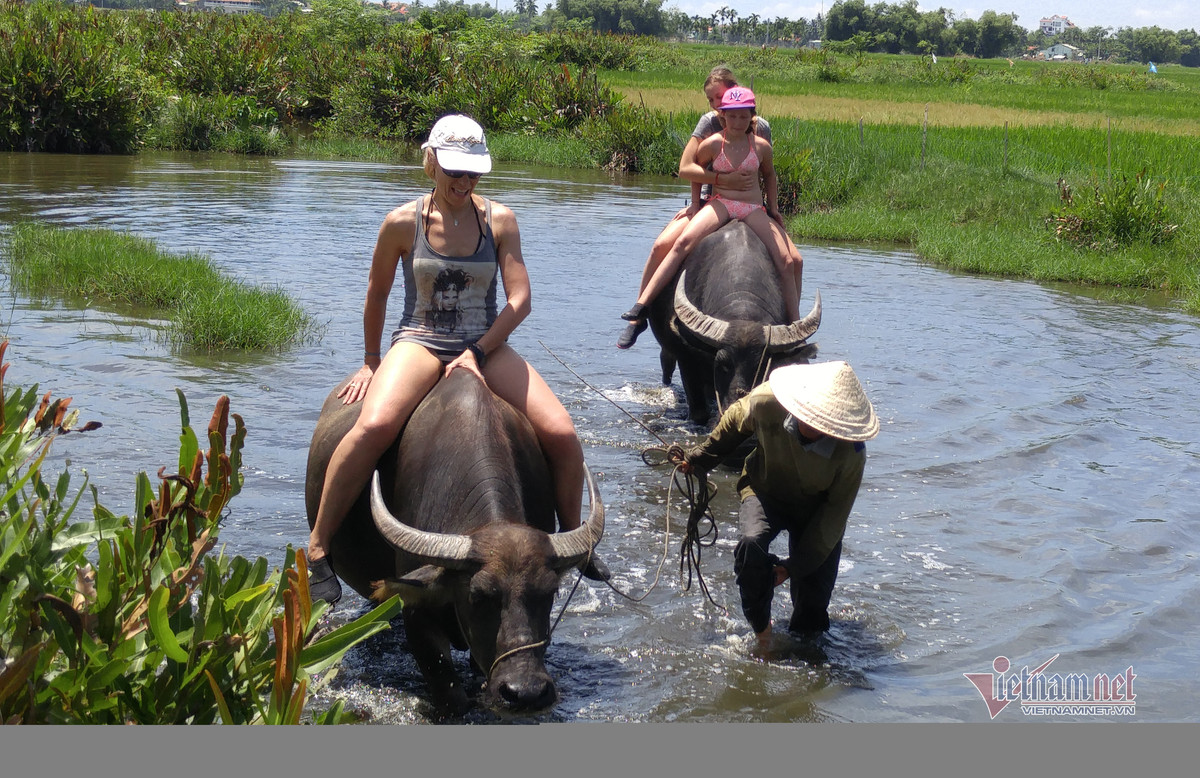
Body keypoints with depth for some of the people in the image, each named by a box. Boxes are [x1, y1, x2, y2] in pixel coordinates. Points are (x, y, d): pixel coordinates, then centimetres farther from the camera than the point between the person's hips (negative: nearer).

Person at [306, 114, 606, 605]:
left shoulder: (499, 220, 1)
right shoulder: (403, 223, -3)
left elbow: (519, 299, -2)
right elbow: (376, 296, 11)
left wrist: (477, 353, -12)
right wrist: (371, 361, 16)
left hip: (486, 346, 2)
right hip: (419, 343, -2)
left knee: (562, 434, -15)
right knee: (374, 424, -34)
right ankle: (317, 551, -24)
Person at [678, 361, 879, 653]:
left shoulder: (851, 456, -33)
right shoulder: (766, 402, -32)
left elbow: (834, 515, -20)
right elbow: (734, 421, -6)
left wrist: (794, 565, -20)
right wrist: (700, 458, 5)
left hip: (815, 509, 0)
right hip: (766, 493, 0)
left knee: (813, 596, -3)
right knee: (751, 544, -31)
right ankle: (762, 634, -13)